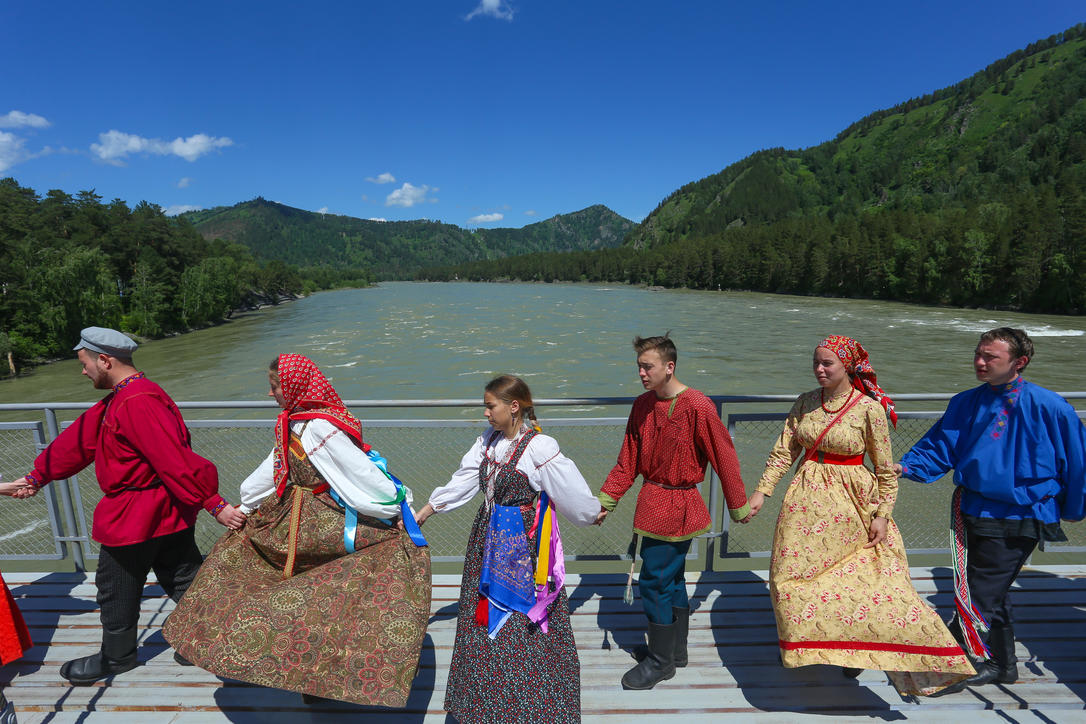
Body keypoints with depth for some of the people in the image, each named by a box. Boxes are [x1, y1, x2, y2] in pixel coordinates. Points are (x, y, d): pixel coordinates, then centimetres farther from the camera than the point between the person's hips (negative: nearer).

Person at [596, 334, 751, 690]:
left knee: (655, 580, -1)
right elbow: (628, 461, 7)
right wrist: (606, 500, 4)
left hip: (676, 507, -7)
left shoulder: (698, 407, -18)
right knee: (672, 577, 20)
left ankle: (660, 661, 19)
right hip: (651, 501, 7)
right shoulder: (642, 405, 2)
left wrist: (739, 507, 0)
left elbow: (724, 457, -9)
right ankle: (676, 649, 37)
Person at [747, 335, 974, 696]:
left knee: (861, 581, 2)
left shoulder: (869, 408, -10)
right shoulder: (805, 403, 1)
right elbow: (783, 451, 2)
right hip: (806, 501, 4)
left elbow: (885, 469, -4)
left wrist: (883, 514, -6)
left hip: (850, 504, -4)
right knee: (790, 575, 11)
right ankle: (802, 644, 35)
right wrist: (761, 491, -3)